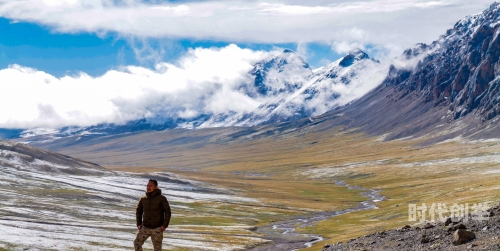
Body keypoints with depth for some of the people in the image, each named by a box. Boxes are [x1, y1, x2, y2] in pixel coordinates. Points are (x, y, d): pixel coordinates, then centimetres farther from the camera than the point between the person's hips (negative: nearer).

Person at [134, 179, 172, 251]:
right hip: (145, 228, 3)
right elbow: (138, 211, 13)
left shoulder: (162, 198, -10)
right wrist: (139, 224, 2)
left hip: (157, 228, -3)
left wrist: (165, 225, -15)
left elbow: (168, 212, -8)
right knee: (137, 243, -10)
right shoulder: (143, 199, 1)